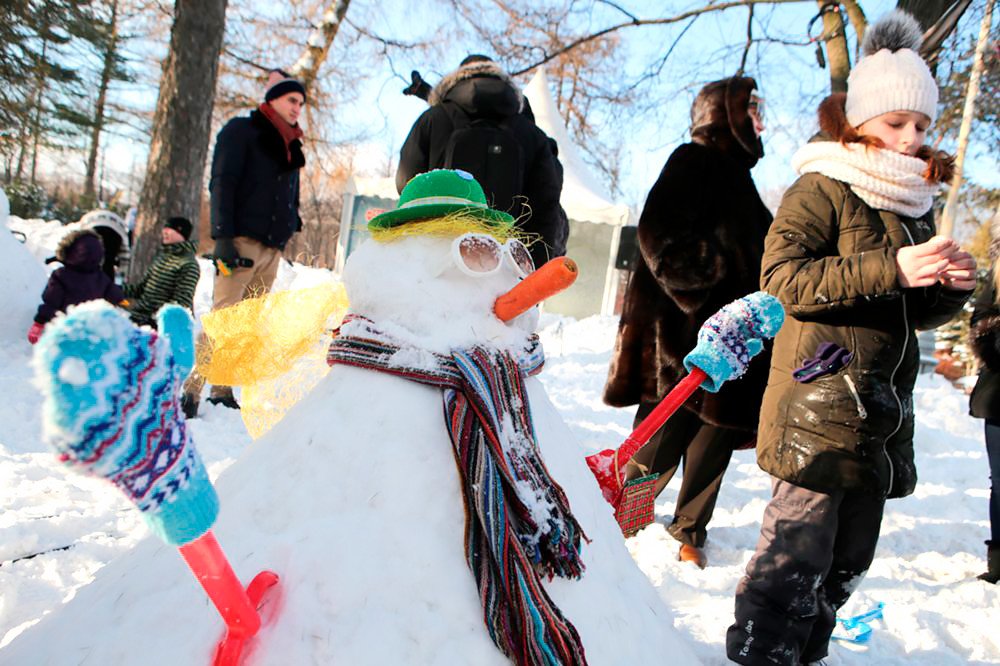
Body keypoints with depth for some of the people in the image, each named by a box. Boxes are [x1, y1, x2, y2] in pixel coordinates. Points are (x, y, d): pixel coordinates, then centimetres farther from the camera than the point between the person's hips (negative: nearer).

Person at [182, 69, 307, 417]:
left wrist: (287, 236, 17)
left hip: (272, 247, 7)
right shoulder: (241, 131, 3)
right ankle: (191, 388, -10)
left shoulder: (290, 146, 23)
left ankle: (223, 390, 11)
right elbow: (221, 185, -7)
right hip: (242, 240, -7)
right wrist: (223, 238, -17)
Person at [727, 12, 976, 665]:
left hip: (883, 416, 8)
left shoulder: (914, 204, 18)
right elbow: (782, 275, -18)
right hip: (819, 408, -8)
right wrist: (890, 268, -21)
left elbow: (918, 313, 23)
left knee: (849, 559, 15)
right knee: (798, 551, -8)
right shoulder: (822, 188, -4)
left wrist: (953, 285, 2)